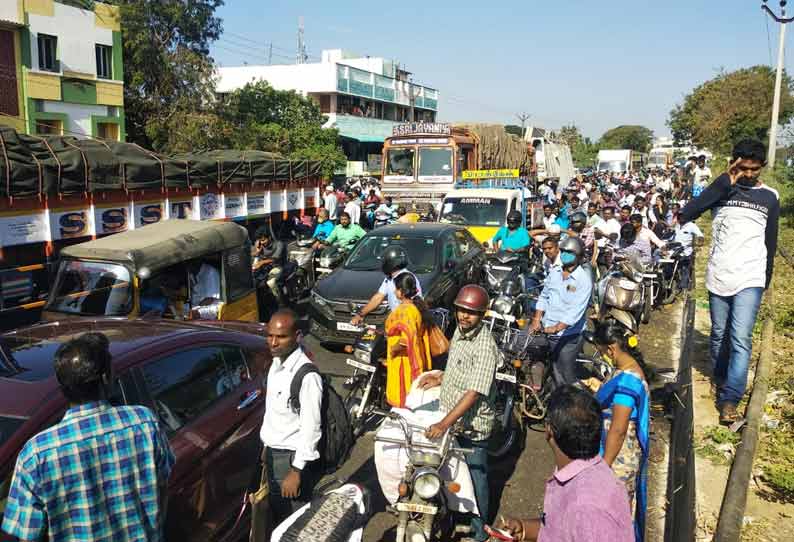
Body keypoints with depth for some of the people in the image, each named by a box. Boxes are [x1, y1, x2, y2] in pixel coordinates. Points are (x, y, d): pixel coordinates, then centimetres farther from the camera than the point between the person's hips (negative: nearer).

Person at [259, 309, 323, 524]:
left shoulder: (307, 375, -24)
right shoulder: (276, 364, 3)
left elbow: (310, 427, -22)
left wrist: (296, 471, -20)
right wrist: (266, 450, 17)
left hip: (292, 458, -8)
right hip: (274, 455, 8)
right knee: (278, 517, 22)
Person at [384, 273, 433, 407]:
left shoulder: (403, 311, -24)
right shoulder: (419, 306, 4)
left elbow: (408, 337, -36)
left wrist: (393, 349, -20)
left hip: (404, 361, -9)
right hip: (417, 359, 9)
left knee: (402, 399, 4)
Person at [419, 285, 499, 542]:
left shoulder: (484, 347, -28)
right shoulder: (460, 330, 0)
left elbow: (474, 393, -32)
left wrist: (443, 424, -35)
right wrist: (440, 378, 2)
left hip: (471, 424, -8)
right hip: (451, 416, 8)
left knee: (475, 476, 10)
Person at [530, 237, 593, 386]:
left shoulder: (584, 279, -13)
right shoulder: (554, 273, 7)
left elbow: (576, 310, -22)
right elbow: (543, 296, 11)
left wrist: (557, 327, -31)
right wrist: (536, 320, -2)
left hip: (568, 336, -5)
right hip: (546, 331, 6)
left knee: (567, 377, -1)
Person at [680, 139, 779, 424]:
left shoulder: (769, 197, 5)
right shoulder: (721, 190, 1)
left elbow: (770, 241, 13)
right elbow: (686, 214, -17)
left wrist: (766, 278, 15)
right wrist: (725, 181, -17)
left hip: (749, 279, -1)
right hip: (718, 275, 1)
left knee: (741, 339, -11)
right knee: (719, 335, 14)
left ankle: (730, 399, -9)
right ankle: (721, 381, 33)